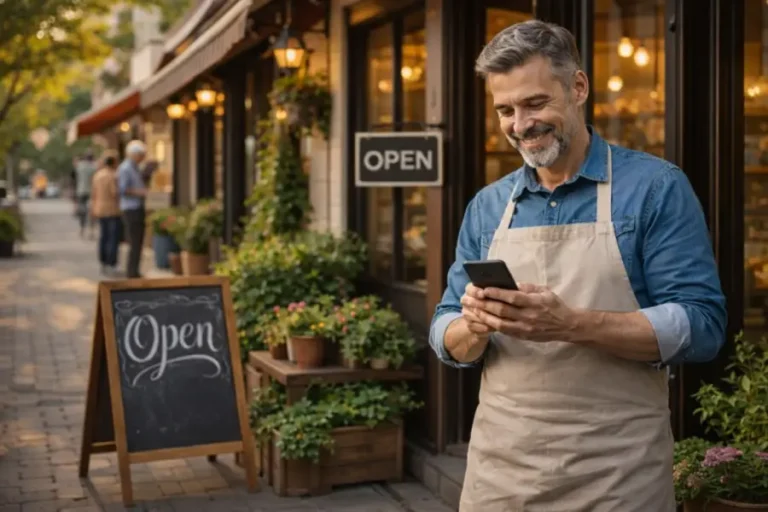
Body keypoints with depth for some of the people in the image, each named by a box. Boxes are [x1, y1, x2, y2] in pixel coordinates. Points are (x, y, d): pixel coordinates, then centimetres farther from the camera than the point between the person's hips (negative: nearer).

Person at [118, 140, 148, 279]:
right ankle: (132, 273, -5)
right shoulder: (125, 168, -13)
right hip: (131, 209, -10)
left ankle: (133, 272, 17)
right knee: (135, 243, -9)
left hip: (138, 208, 10)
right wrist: (140, 192, -18)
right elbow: (123, 189, -19)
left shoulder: (135, 168, 17)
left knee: (138, 242, 11)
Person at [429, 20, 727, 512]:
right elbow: (449, 340, 9)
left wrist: (571, 324, -23)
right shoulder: (487, 206, 7)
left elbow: (701, 326, -12)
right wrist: (475, 326, -14)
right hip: (499, 466, 4)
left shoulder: (656, 187, -5)